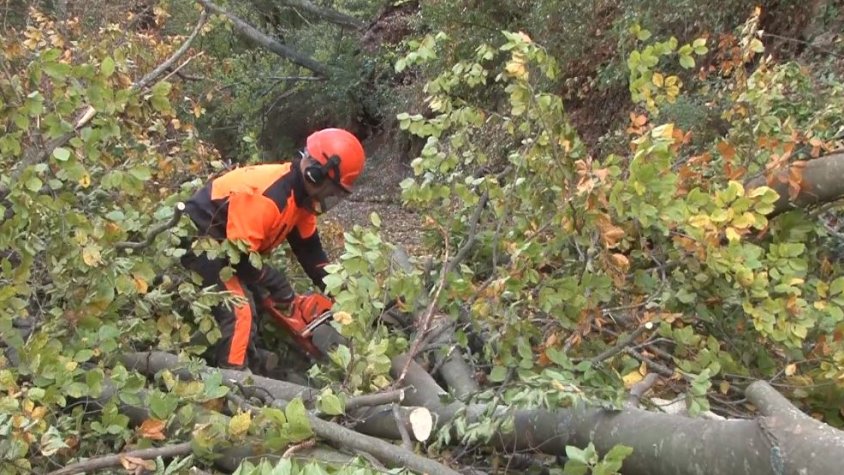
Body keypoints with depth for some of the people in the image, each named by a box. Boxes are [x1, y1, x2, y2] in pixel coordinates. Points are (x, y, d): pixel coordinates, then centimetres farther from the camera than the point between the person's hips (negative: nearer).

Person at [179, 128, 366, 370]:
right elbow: (240, 255, -30)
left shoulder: (301, 195, -2)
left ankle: (246, 364, 23)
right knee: (237, 312, -18)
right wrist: (277, 282, -17)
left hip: (225, 243, 10)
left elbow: (308, 248, 6)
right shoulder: (267, 196, -33)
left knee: (256, 304, 13)